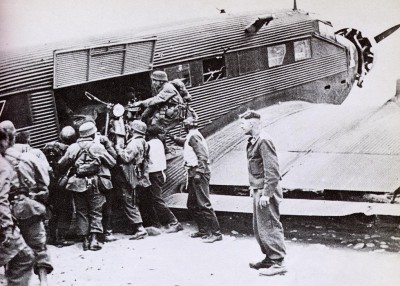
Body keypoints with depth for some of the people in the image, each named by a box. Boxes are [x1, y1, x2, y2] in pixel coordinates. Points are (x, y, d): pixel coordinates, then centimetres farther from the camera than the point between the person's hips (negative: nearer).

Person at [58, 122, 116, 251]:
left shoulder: (73, 148, 2)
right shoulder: (98, 147, -4)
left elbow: (61, 165, 6)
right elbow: (112, 163, 3)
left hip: (77, 184, 2)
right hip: (94, 183, -2)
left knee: (81, 211, 11)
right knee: (96, 211, 6)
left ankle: (85, 240, 10)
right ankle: (94, 238, -4)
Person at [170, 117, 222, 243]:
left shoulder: (193, 136, -10)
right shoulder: (190, 137, 19)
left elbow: (203, 155, -20)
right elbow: (183, 142, 43)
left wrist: (198, 172, -25)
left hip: (198, 171, -10)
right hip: (193, 173, 10)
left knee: (204, 204, -12)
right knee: (192, 204, 14)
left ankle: (216, 233, -11)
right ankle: (203, 230, 20)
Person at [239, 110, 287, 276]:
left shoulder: (263, 141, -17)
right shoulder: (253, 141, 13)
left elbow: (272, 169, -22)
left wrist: (266, 193, -22)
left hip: (265, 192, -10)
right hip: (258, 191, 10)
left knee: (269, 227, -4)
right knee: (258, 228, 17)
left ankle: (278, 263, 4)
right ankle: (269, 259, 28)